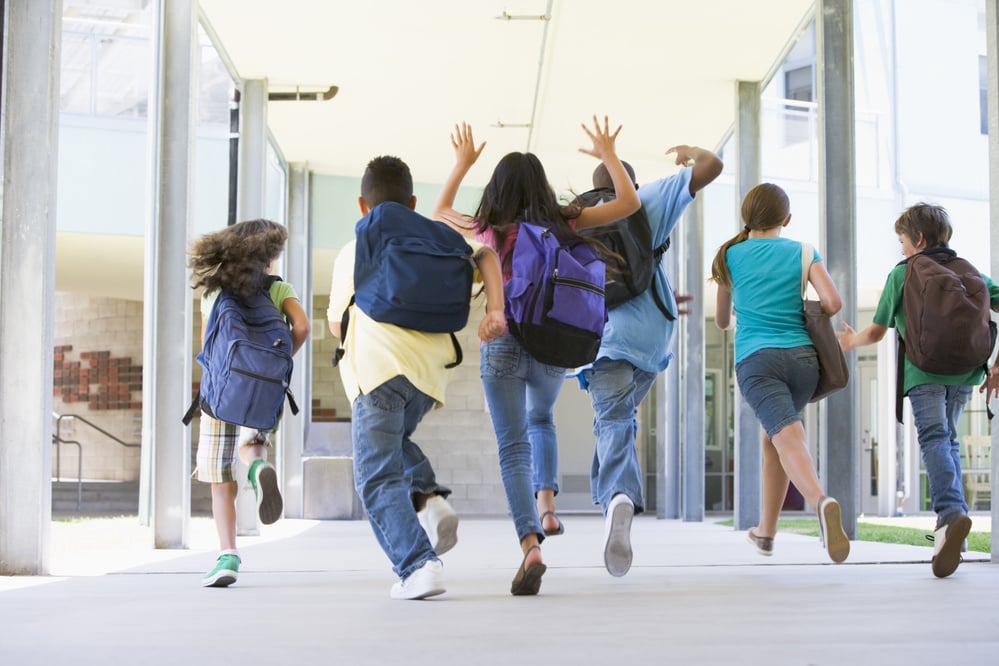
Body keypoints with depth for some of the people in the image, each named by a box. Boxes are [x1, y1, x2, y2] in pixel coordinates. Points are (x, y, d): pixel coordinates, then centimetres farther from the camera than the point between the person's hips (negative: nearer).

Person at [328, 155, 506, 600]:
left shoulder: (353, 252, 18)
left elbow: (336, 324, 24)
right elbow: (485, 255, 9)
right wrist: (495, 309, -2)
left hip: (377, 366, -4)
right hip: (431, 369, 4)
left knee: (378, 479, -3)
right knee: (392, 440, 30)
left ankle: (418, 565, -19)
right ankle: (428, 498, 5)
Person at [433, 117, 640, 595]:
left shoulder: (488, 231, -2)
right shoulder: (563, 224, -2)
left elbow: (440, 212, 20)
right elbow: (630, 202, 6)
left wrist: (462, 162, 28)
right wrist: (608, 155, 16)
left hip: (502, 345, -2)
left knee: (513, 447, -2)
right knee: (541, 420, 32)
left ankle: (530, 545, -20)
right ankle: (546, 505, 17)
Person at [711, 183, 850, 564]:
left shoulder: (730, 255, 14)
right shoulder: (804, 253, 12)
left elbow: (721, 321, 25)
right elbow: (833, 303, -3)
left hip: (756, 358, -2)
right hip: (802, 357, 2)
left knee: (787, 437, -19)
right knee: (772, 437, 22)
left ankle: (821, 501, -50)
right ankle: (765, 532, 29)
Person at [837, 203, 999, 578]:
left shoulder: (902, 273, 12)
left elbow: (877, 332, 14)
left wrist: (850, 341, 35)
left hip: (923, 367, -4)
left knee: (934, 437, -15)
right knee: (948, 437, 18)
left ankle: (951, 511, -41)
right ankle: (950, 527, 10)